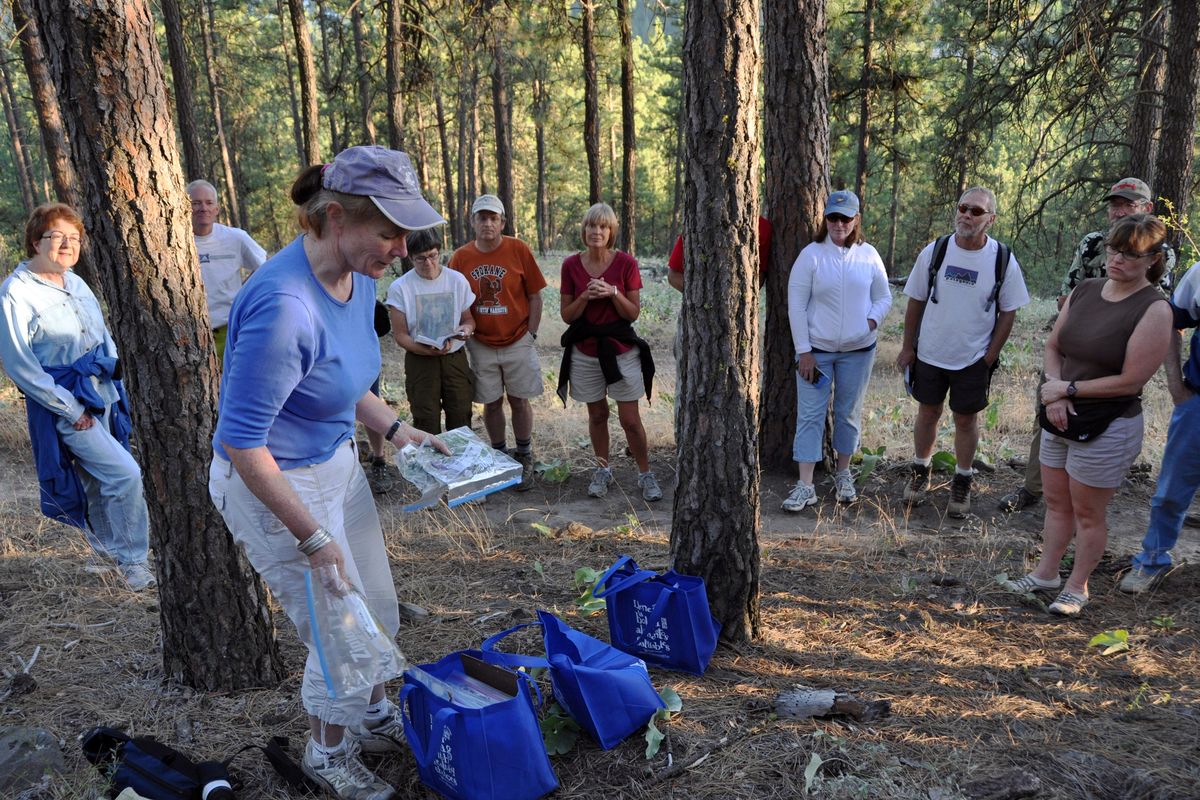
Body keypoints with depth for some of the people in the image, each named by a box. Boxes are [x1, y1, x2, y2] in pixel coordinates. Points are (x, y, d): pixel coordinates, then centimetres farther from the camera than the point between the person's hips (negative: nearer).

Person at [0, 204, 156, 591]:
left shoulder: (75, 282, 9)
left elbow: (104, 337, 19)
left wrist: (111, 380, 6)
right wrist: (69, 408, -16)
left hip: (103, 396, 7)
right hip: (65, 405, -7)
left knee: (99, 480, 17)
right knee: (125, 474, -12)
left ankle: (105, 551, 34)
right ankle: (132, 561, 2)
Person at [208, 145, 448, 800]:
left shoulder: (359, 278, -5)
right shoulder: (283, 305, -33)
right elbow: (241, 445, -27)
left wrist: (397, 430, 1)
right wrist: (313, 537, -22)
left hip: (336, 463, 8)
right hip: (274, 486, -8)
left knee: (377, 613, 21)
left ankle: (372, 718, 47)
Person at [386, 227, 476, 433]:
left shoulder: (457, 280, 0)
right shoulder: (399, 287, -7)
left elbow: (468, 318, 12)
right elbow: (400, 334, -6)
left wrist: (466, 328, -13)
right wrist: (427, 350, -22)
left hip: (455, 358, 2)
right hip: (420, 361, -2)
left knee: (461, 420, 5)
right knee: (427, 424, 2)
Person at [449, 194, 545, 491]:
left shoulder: (519, 250, -8)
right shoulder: (460, 257, -3)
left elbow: (534, 296, -2)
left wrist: (531, 335, -5)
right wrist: (463, 334, 0)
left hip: (517, 343, -1)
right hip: (481, 345, 2)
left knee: (520, 401, 6)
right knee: (491, 404, 10)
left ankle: (524, 460, 22)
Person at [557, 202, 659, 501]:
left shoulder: (626, 263, -7)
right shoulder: (571, 265, -2)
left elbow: (634, 313, -6)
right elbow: (567, 315, -1)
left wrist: (613, 293, -22)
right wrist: (585, 296, -18)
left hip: (622, 351, -2)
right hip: (585, 352, 2)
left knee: (630, 419, 1)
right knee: (597, 414, 14)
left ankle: (645, 475, 17)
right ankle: (603, 470, 30)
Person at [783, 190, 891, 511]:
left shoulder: (868, 255, 1)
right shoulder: (811, 254, -7)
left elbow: (883, 297, 11)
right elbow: (796, 305, -7)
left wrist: (872, 321, -9)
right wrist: (804, 350, -10)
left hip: (858, 351, 2)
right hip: (816, 350, -2)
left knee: (849, 413, 13)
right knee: (810, 415, -2)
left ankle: (843, 474, 30)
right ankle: (805, 486, 2)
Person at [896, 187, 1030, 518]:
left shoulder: (1003, 260, -9)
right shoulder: (934, 251, -7)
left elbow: (1008, 312, -2)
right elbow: (915, 302, 1)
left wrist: (990, 356, -5)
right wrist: (908, 347, 2)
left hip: (974, 360, -1)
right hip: (930, 353, 1)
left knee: (966, 419, 9)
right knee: (928, 413, 14)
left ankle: (962, 483, 25)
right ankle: (921, 472, 32)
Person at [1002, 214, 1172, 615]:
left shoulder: (1154, 309, -16)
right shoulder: (1085, 290, 3)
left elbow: (1130, 380, -19)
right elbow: (1053, 346, 8)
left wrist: (1068, 389, -15)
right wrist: (1054, 389, -9)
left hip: (1108, 428, -6)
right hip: (1061, 418, 6)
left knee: (1087, 513, 8)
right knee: (1056, 502, 18)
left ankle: (1077, 586, 26)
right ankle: (1046, 573, 34)